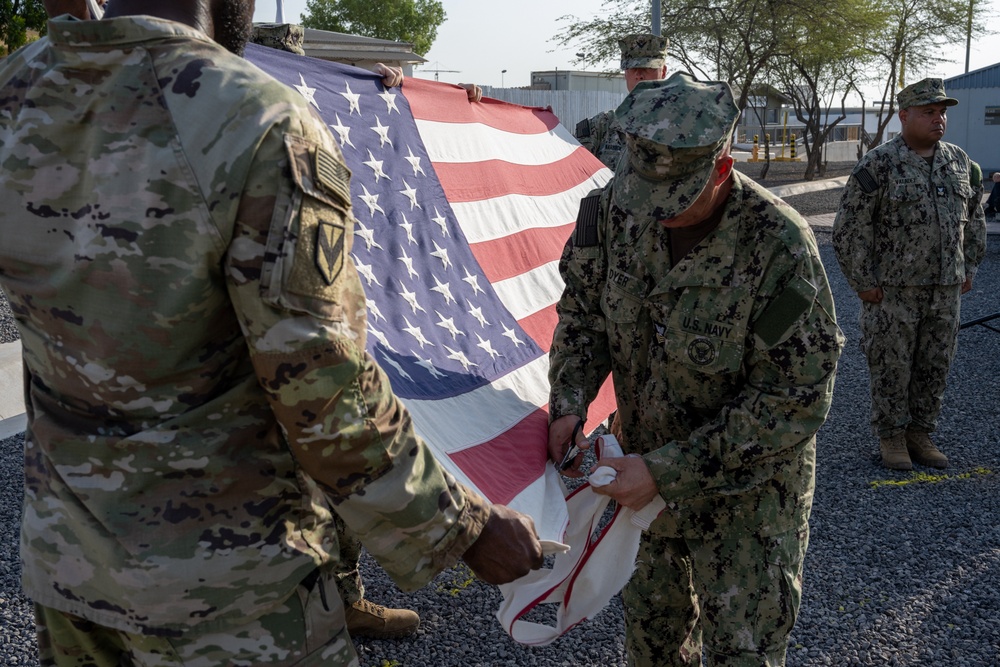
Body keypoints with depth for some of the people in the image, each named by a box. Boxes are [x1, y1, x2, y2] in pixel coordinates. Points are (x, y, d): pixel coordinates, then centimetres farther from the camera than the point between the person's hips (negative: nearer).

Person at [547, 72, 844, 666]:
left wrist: (668, 471, -27)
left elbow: (797, 400, -25)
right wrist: (569, 403, -15)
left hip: (748, 489, -4)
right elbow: (584, 309, 2)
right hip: (648, 465, 5)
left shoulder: (779, 246, -29)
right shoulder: (620, 206, -13)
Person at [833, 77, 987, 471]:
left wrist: (969, 269, 12)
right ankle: (890, 438, 16)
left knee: (934, 365, 10)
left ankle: (920, 435, 23)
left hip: (944, 289, 5)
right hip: (891, 288, -5)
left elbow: (973, 218, 18)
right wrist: (862, 283, -12)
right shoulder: (878, 165, -11)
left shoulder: (959, 163, 7)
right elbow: (850, 228, -11)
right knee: (891, 365, 3)